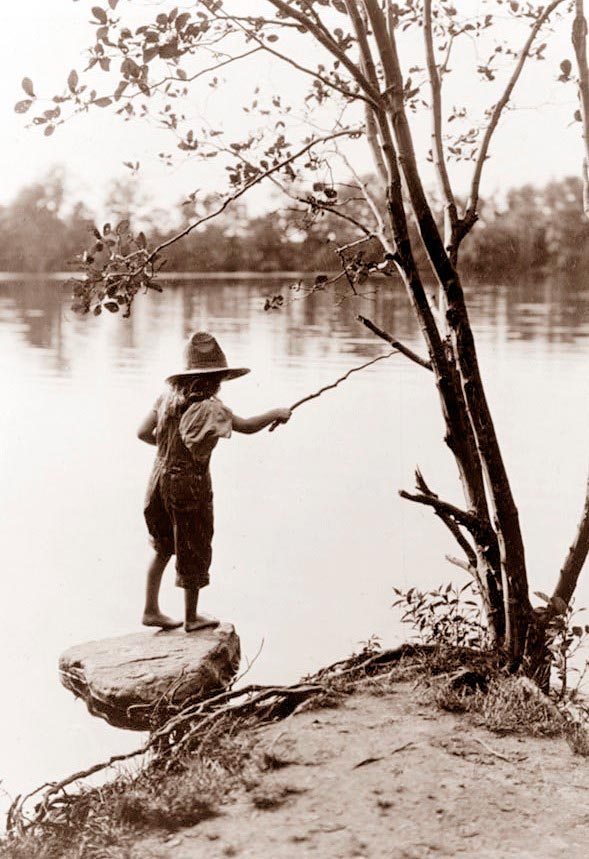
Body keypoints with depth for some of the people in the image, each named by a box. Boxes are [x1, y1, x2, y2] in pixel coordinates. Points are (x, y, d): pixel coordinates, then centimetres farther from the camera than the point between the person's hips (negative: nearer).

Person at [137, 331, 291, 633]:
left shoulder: (168, 396, -1)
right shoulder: (208, 407, -20)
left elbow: (144, 433, 3)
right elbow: (248, 426, -15)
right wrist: (275, 413, 0)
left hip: (161, 478, 7)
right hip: (190, 483, -6)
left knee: (164, 547, 22)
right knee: (194, 549, 11)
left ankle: (151, 610, 27)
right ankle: (191, 617, 24)